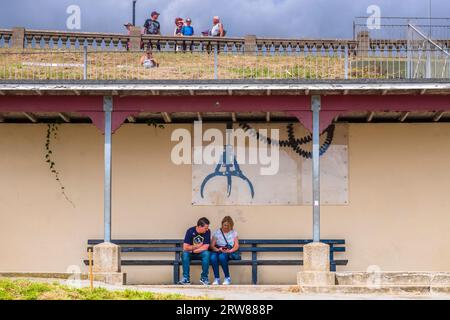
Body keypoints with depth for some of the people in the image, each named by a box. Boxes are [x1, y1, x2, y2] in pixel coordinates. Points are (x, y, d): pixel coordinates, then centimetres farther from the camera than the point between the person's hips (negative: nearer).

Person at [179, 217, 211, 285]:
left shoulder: (207, 231, -11)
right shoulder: (190, 231, -13)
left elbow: (205, 247, -17)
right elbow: (185, 247, -17)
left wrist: (192, 249, -17)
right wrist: (197, 246, -14)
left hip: (201, 254, 0)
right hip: (190, 254, 0)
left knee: (206, 253, -32)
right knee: (185, 254, -32)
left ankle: (204, 278, -21)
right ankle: (186, 278, -28)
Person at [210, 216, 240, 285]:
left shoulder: (234, 233, 11)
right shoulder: (217, 233, 10)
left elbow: (236, 246, 4)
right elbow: (212, 246, 4)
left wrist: (229, 251, -16)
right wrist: (218, 249, -18)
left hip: (229, 252, -1)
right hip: (218, 251, 1)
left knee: (222, 256, -38)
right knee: (213, 257, -36)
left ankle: (227, 278, -23)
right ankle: (216, 279, -26)